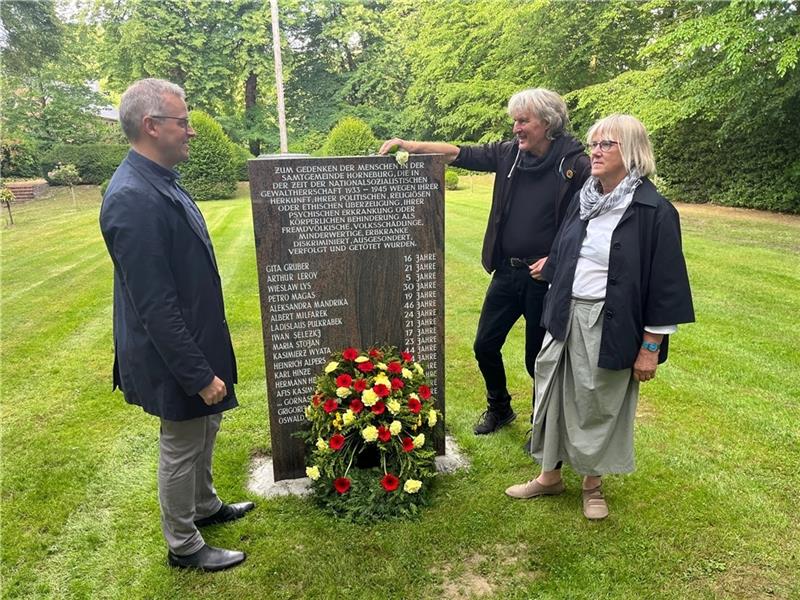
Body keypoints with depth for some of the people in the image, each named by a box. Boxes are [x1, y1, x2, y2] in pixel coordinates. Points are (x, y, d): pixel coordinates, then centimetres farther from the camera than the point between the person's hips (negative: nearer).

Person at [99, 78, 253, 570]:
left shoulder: (160, 181, 3)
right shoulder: (133, 198, -27)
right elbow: (155, 305, -27)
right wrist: (200, 375, -22)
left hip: (196, 341, 9)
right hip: (176, 358, -9)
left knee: (205, 431, 25)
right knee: (182, 448, 11)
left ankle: (205, 506, 49)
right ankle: (184, 546, 33)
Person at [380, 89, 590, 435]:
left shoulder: (576, 165, -11)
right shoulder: (509, 153, 2)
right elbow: (460, 154, 1)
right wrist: (410, 146, -9)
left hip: (545, 277, -5)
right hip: (506, 272, 5)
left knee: (539, 358, 7)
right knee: (485, 345, 14)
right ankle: (499, 408, 40)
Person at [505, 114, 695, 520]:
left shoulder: (654, 212, -13)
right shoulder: (583, 201, 6)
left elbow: (665, 284, -12)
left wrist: (651, 348, -12)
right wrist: (553, 312, 14)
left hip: (610, 326, -5)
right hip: (566, 319, 6)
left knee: (599, 407, 11)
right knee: (555, 397, 14)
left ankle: (593, 485, 35)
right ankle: (550, 476, 34)